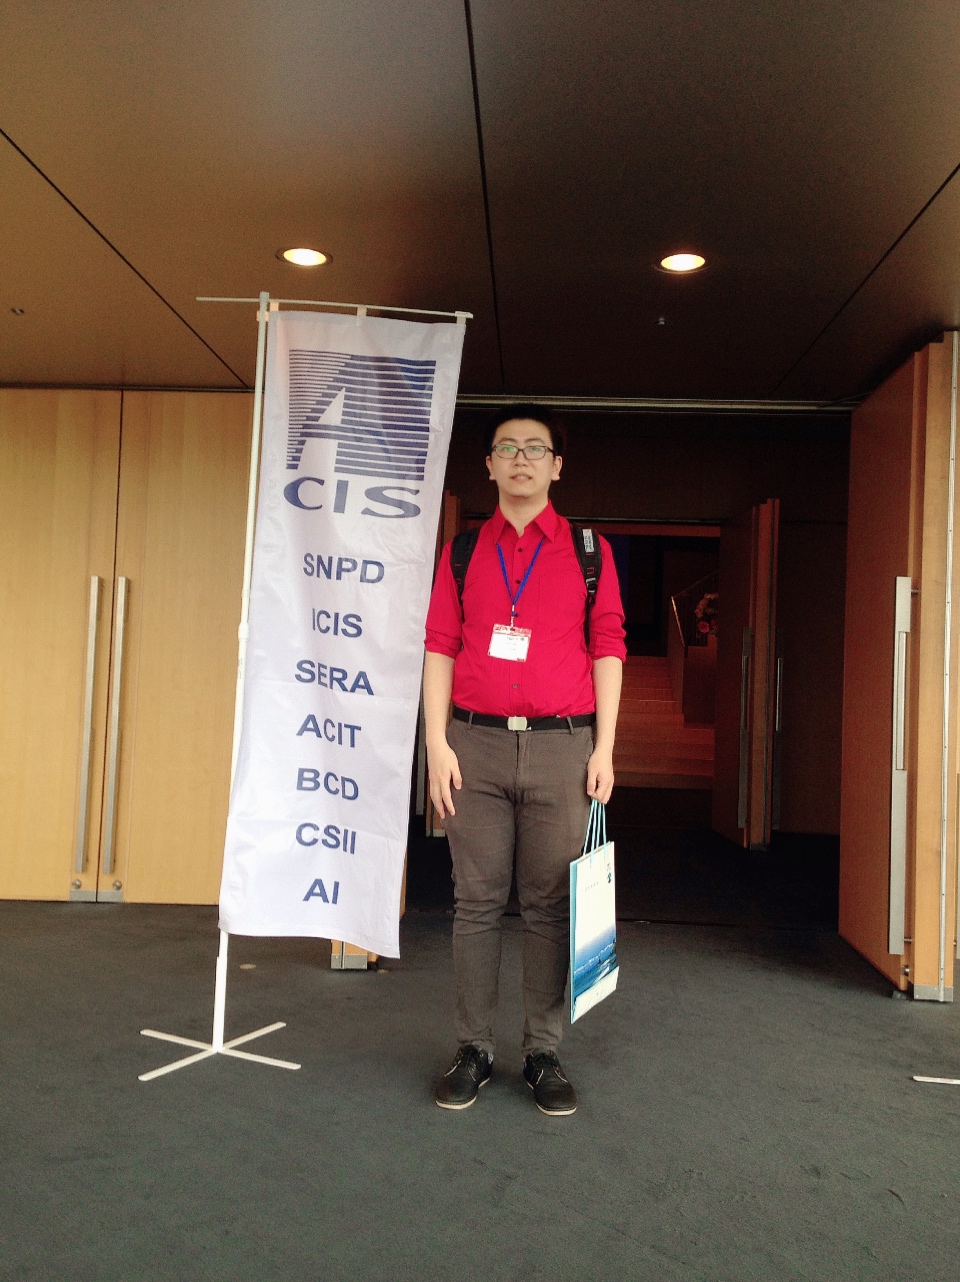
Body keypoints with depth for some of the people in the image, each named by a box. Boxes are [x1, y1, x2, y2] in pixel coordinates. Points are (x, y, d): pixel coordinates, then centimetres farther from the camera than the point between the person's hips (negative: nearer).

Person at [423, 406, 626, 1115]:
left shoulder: (589, 550, 8)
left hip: (561, 744, -1)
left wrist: (604, 749, -1)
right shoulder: (463, 551, 11)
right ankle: (475, 1050, 18)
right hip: (476, 743, 1)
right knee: (477, 901, 6)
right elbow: (440, 648, 6)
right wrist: (437, 744, -2)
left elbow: (608, 649, 5)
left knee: (550, 904, 5)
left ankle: (544, 1053, 17)